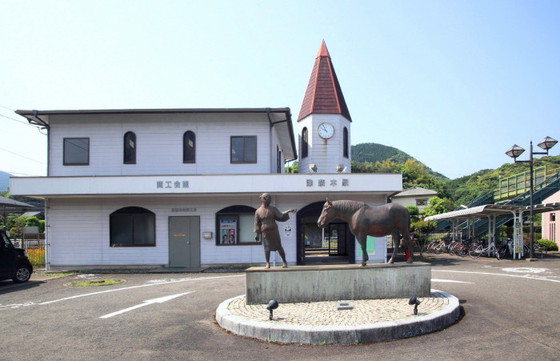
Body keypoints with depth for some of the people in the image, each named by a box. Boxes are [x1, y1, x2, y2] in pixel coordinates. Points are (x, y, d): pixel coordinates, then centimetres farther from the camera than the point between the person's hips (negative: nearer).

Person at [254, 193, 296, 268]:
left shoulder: (273, 208, 3)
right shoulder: (258, 211, 2)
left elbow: (280, 216, 1)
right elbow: (257, 224, 4)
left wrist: (288, 211, -8)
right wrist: (257, 234, 1)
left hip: (274, 230, 0)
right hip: (264, 232, 0)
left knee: (279, 247, -1)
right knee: (267, 248, -5)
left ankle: (284, 261, 13)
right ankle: (268, 263, 7)